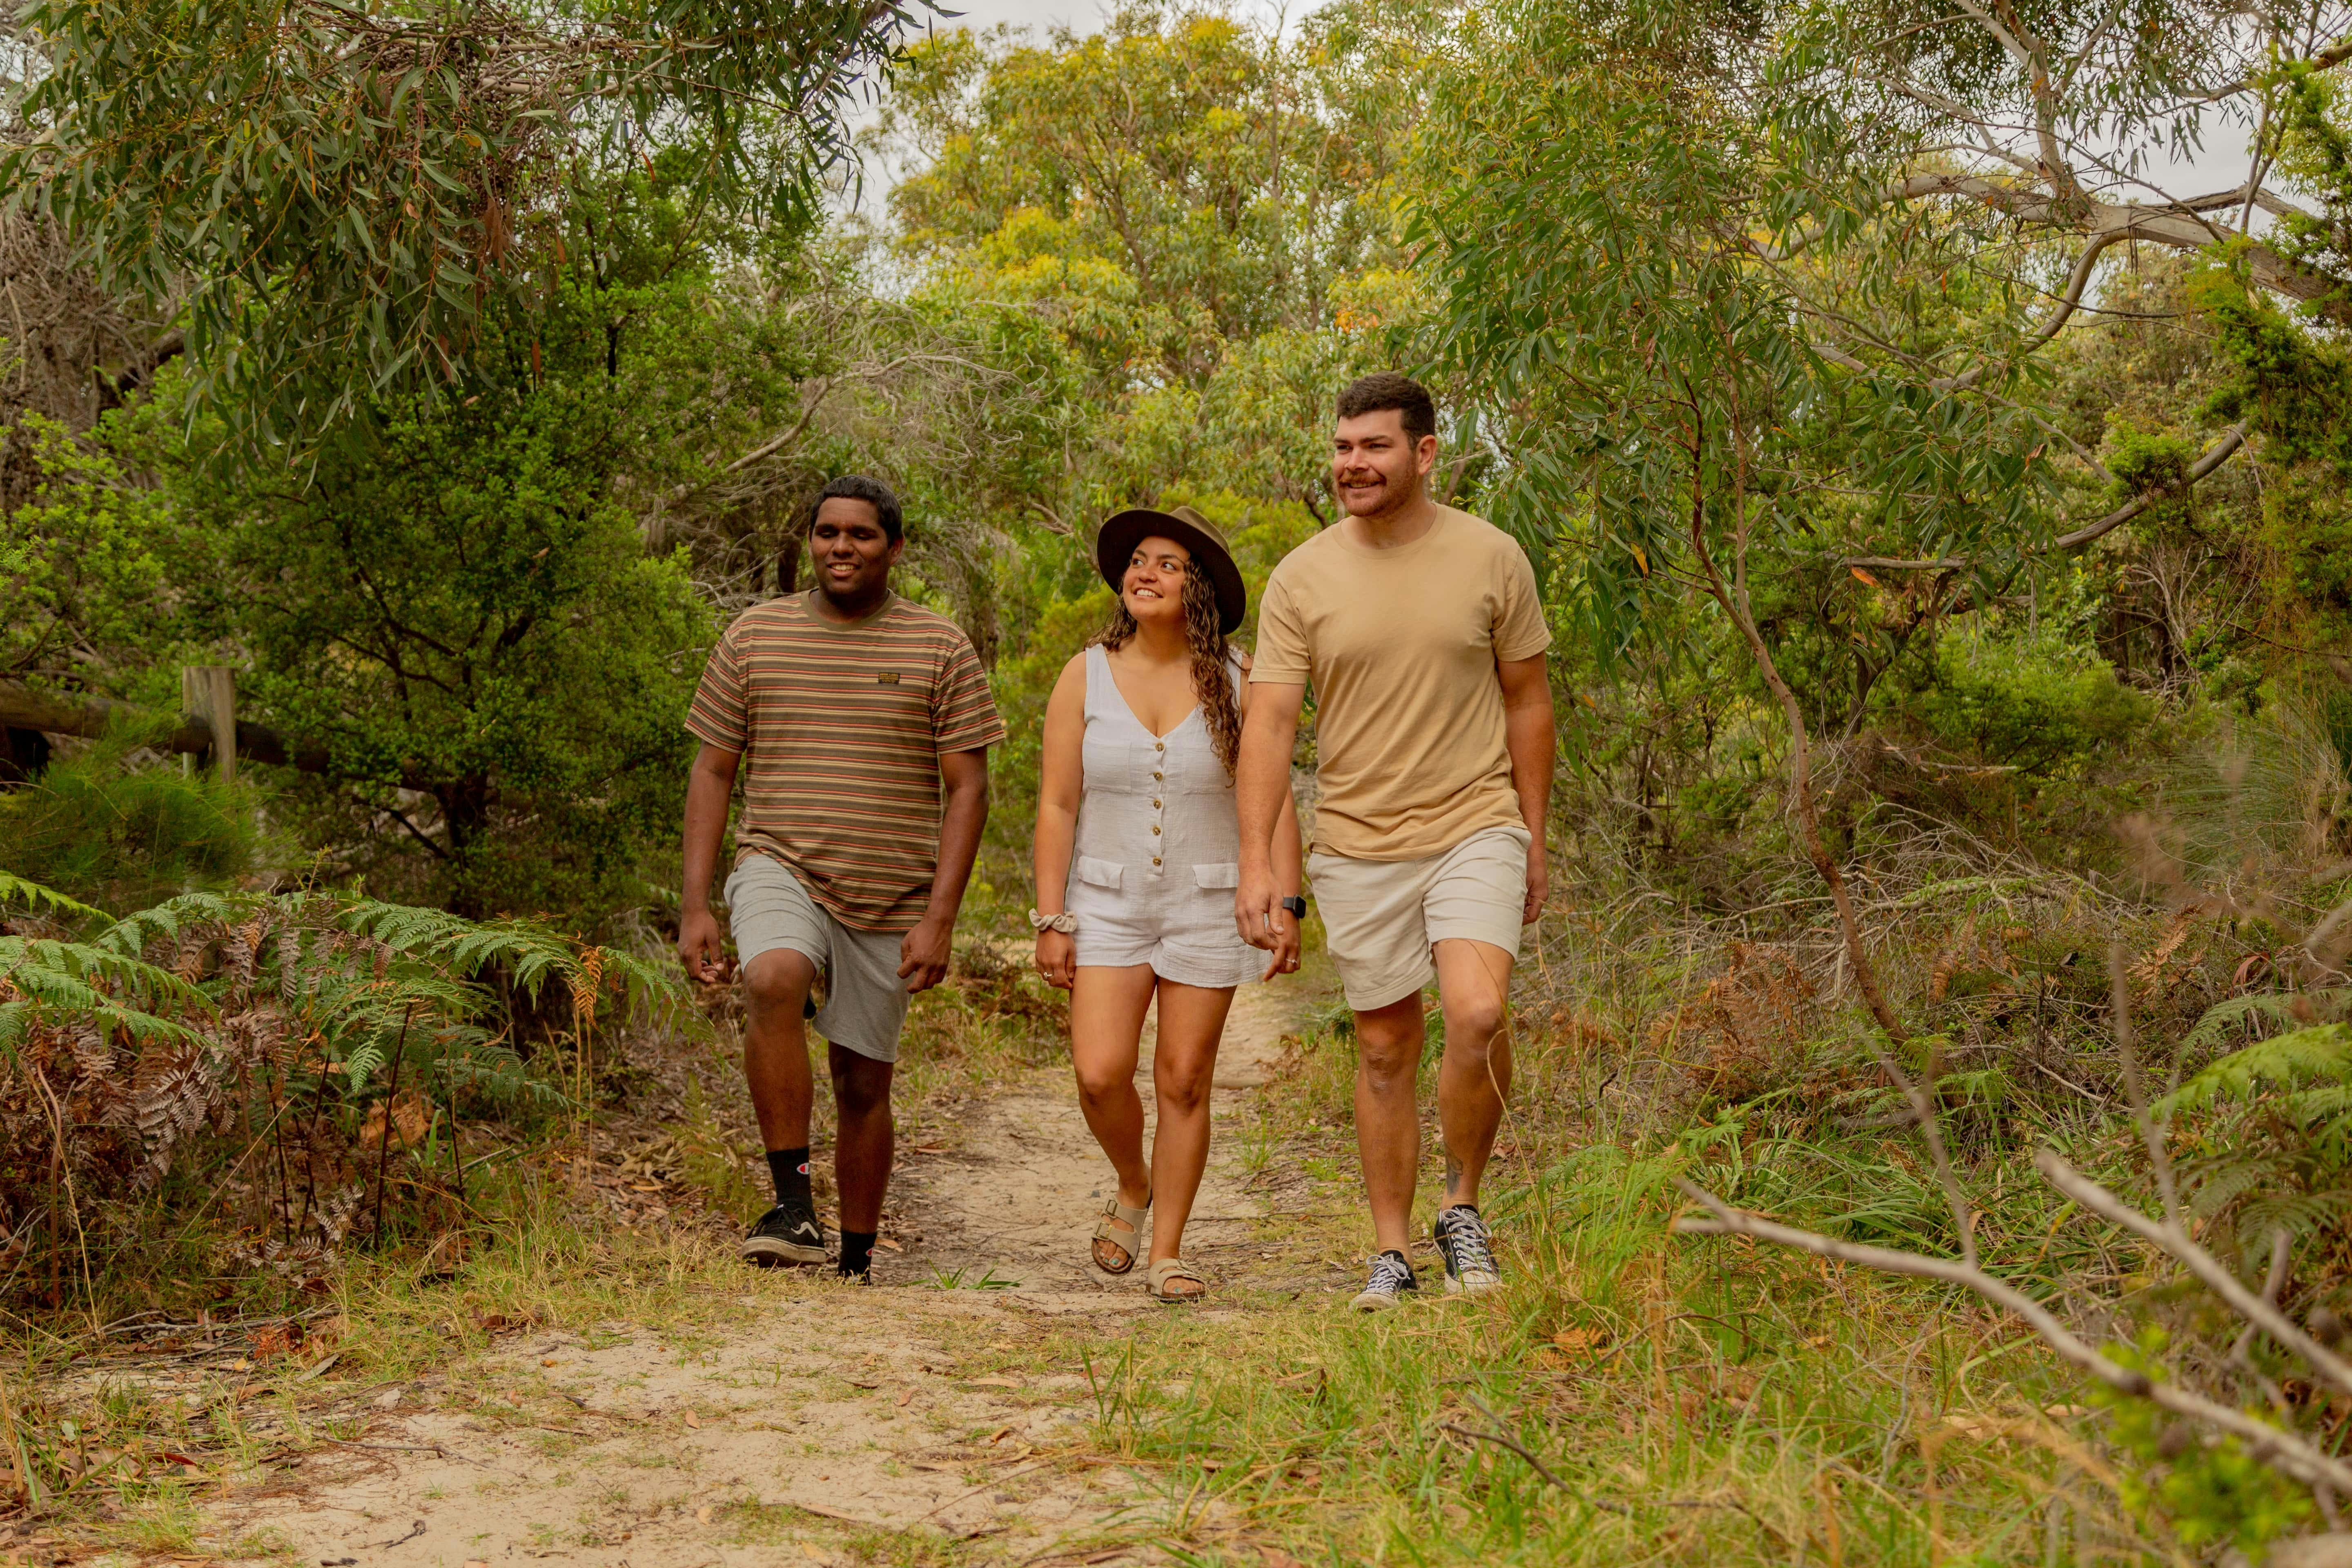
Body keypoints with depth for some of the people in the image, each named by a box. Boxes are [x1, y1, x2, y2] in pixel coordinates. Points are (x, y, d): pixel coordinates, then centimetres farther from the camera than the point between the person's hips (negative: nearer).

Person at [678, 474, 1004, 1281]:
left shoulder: (939, 649, 3)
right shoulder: (754, 635, 6)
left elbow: (968, 789, 1)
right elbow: (712, 772, 9)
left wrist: (940, 918, -9)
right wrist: (695, 905, 1)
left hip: (891, 898, 1)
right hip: (780, 870, 0)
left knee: (864, 1085, 7)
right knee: (773, 981, -32)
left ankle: (856, 1265, 23)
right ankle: (793, 1205, -27)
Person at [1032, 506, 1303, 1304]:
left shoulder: (1236, 680, -2)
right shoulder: (1085, 677, -1)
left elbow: (1274, 799, -1)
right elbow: (1057, 805, 0)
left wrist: (1285, 904, -8)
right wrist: (1051, 920, -4)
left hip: (1208, 905, 0)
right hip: (1108, 901, 0)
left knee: (1184, 1081, 1)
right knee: (1101, 1075, -11)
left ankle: (1168, 1252, 13)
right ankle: (1132, 1186, 19)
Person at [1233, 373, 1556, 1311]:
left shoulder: (1490, 559, 0)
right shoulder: (1302, 578, -1)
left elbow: (1526, 701, 8)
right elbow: (1269, 721, -4)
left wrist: (1533, 839, 8)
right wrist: (1256, 861, -13)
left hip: (1475, 829, -1)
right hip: (1358, 847, 1)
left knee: (1477, 1014, -20)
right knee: (1384, 1049, 8)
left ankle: (1464, 1207, 2)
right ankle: (1391, 1252, 19)